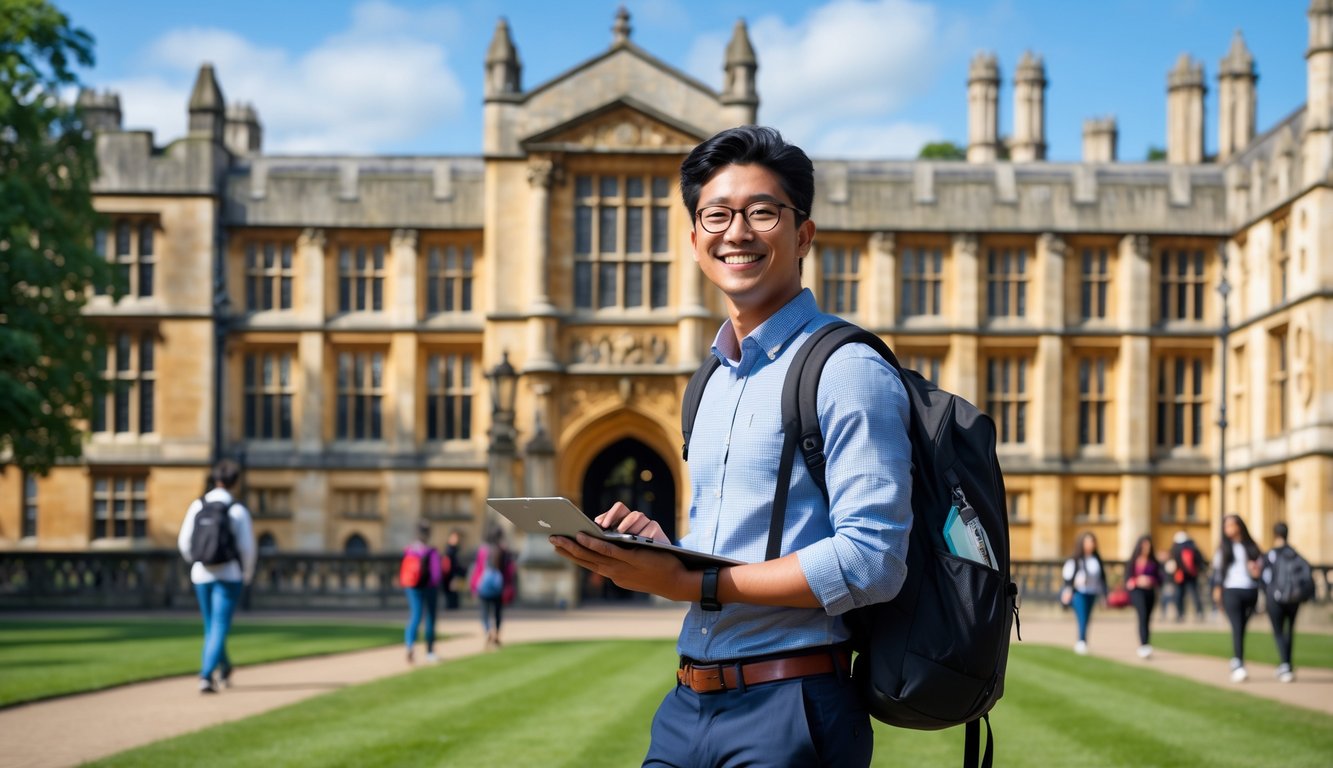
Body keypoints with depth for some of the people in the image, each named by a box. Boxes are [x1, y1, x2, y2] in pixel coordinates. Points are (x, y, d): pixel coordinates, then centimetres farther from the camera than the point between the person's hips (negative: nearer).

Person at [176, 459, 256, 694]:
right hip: (229, 575, -3)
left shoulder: (197, 505, -2)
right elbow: (247, 547, -7)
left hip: (202, 575, 3)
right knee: (220, 628, -1)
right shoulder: (238, 510, -9)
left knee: (211, 626, 20)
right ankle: (206, 675, -15)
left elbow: (184, 542, 1)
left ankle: (223, 669, 36)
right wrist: (247, 574, 11)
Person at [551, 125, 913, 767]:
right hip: (687, 707, 7)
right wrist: (660, 547, 2)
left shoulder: (847, 371, -10)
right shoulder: (711, 383, 16)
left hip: (788, 714, -7)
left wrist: (692, 583, -19)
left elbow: (871, 561, -19)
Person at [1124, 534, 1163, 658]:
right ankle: (1144, 645, -32)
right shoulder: (1132, 562, 3)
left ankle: (1142, 647, 16)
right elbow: (1128, 580, 3)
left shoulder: (1153, 562, 9)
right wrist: (1138, 581, -15)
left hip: (1150, 592, 3)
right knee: (1143, 615, -22)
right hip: (1137, 591, -3)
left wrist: (1151, 581, -11)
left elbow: (1159, 580, 9)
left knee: (1147, 619, 4)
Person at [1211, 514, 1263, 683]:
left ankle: (1235, 661, 21)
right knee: (1237, 628, -15)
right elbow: (1217, 569, 8)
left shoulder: (1251, 547, 11)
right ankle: (1239, 666, -22)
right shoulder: (1223, 548, 9)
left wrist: (1257, 571, -8)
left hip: (1250, 591, 2)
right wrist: (1217, 588, -1)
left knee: (1241, 629, 7)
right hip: (1231, 591, -2)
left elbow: (1261, 565, 14)